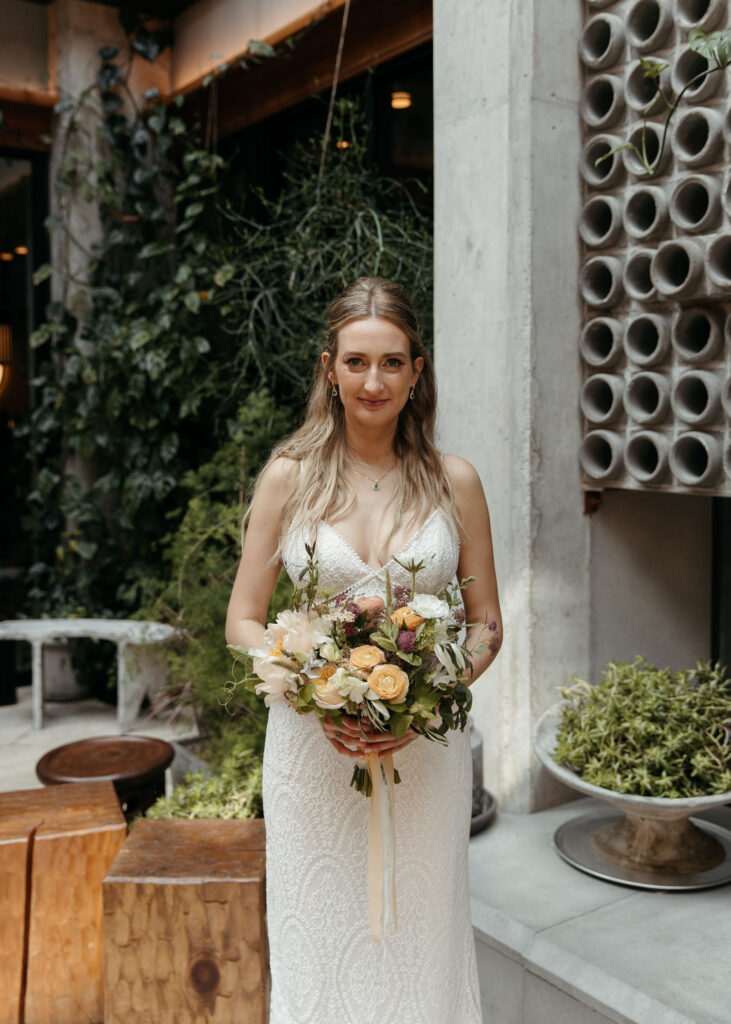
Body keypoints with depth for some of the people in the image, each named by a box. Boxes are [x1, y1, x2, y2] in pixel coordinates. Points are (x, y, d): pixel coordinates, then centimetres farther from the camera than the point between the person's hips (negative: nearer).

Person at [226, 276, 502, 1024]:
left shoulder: (454, 482, 0)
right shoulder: (289, 475, -2)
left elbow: (486, 625, 5)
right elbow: (243, 622, 1)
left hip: (425, 748, 1)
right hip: (312, 745, 0)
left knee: (419, 940, 12)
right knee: (319, 943, 11)